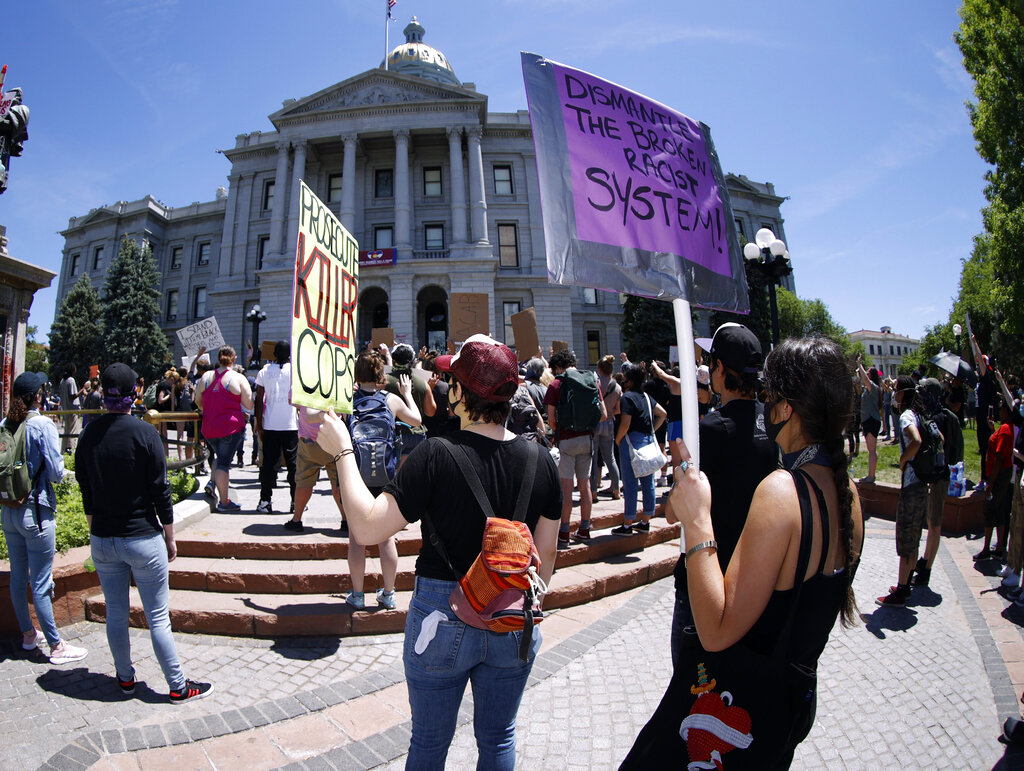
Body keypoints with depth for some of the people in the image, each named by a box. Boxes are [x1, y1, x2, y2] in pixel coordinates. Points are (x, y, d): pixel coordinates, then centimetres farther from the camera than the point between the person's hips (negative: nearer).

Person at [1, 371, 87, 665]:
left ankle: (28, 634, 33)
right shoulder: (43, 425, -15)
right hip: (36, 512, -6)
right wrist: (58, 460, 4)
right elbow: (56, 473, -16)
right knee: (40, 582, 0)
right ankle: (56, 646, 10)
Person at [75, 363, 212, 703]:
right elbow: (160, 491, -12)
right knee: (158, 618, 4)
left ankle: (125, 678, 34)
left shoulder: (88, 435, -1)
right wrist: (170, 537, -1)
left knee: (115, 614, 18)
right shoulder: (144, 433, -15)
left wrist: (95, 530, 20)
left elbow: (85, 490, 7)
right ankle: (178, 687, 15)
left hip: (102, 540, 5)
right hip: (143, 538, -5)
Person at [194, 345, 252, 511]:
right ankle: (224, 502, 5)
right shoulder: (238, 378, -8)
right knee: (224, 462, 0)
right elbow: (249, 405, -8)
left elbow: (198, 401, 14)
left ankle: (212, 482, 6)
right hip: (231, 426, -4)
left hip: (208, 428, 4)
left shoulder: (206, 377, 5)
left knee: (220, 457, 26)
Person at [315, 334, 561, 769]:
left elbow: (368, 527, -19)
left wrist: (342, 452, -10)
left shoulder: (436, 456, -23)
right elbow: (545, 556, 0)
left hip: (443, 617, -3)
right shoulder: (542, 463, -9)